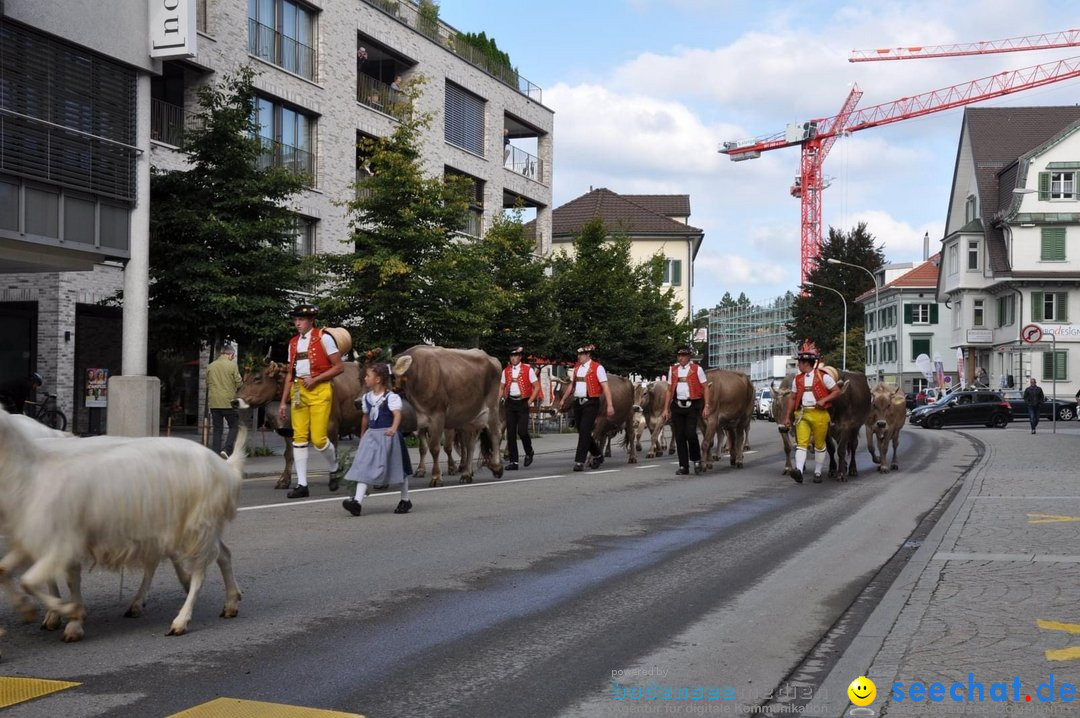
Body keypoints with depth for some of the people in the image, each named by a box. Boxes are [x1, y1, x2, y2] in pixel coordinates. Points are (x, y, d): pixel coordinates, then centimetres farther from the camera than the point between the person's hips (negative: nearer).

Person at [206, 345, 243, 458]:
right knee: (234, 426, 7)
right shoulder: (232, 365, -7)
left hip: (214, 402, 4)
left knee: (217, 428, 10)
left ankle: (216, 453, 7)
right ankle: (227, 449, -9)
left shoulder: (210, 366, 7)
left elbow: (207, 384, 12)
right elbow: (239, 384, -6)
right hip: (228, 401, -4)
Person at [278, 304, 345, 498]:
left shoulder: (323, 338, -2)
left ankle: (335, 469, 19)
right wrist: (283, 402, 14)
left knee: (318, 439, -9)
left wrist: (315, 379, -12)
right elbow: (290, 374, 18)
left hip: (319, 390, -5)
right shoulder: (293, 343, 14)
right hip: (298, 392, 5)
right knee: (299, 437, -1)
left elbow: (339, 367, -4)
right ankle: (302, 484, 3)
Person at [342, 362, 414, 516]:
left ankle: (405, 501, 23)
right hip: (371, 435, 6)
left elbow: (397, 414, -26)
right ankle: (357, 501, -15)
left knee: (398, 468, 8)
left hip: (388, 436, -6)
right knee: (364, 467, -7)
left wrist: (394, 428, -44)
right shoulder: (367, 398, 8)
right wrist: (362, 435, 28)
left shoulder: (391, 397, -13)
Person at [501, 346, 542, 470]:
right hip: (510, 403, 4)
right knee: (510, 433, 1)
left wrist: (530, 401, -8)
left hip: (523, 403, -4)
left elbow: (537, 387, 0)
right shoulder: (506, 371, 10)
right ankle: (513, 461, 6)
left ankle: (529, 453, 17)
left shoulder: (528, 370, -1)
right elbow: (501, 387, 18)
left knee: (522, 431, -12)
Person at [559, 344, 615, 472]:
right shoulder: (576, 368, 14)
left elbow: (605, 387, -9)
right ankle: (597, 455, 30)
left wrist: (610, 405, -15)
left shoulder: (597, 368, -5)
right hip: (578, 403, 7)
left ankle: (579, 462, -10)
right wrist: (563, 399, 16)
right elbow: (571, 385, 22)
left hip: (591, 403, -7)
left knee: (584, 432, -12)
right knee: (582, 432, 10)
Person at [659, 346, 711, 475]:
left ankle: (697, 460, 6)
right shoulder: (672, 370, 14)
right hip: (677, 405, 4)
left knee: (690, 433, -16)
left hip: (693, 405, -4)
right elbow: (669, 390, 16)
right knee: (679, 436, 2)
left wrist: (706, 406, -7)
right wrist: (666, 409, 12)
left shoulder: (697, 369, 2)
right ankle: (683, 467, 9)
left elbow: (705, 388, 1)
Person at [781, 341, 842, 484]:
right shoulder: (798, 379, 11)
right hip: (802, 414, 3)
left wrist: (824, 400, -15)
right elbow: (792, 398, 16)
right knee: (801, 443, -12)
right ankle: (799, 471, -26)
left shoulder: (823, 376, -3)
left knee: (819, 444, 6)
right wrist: (787, 417, 11)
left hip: (820, 414, -3)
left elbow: (837, 391, -1)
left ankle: (817, 473, 18)